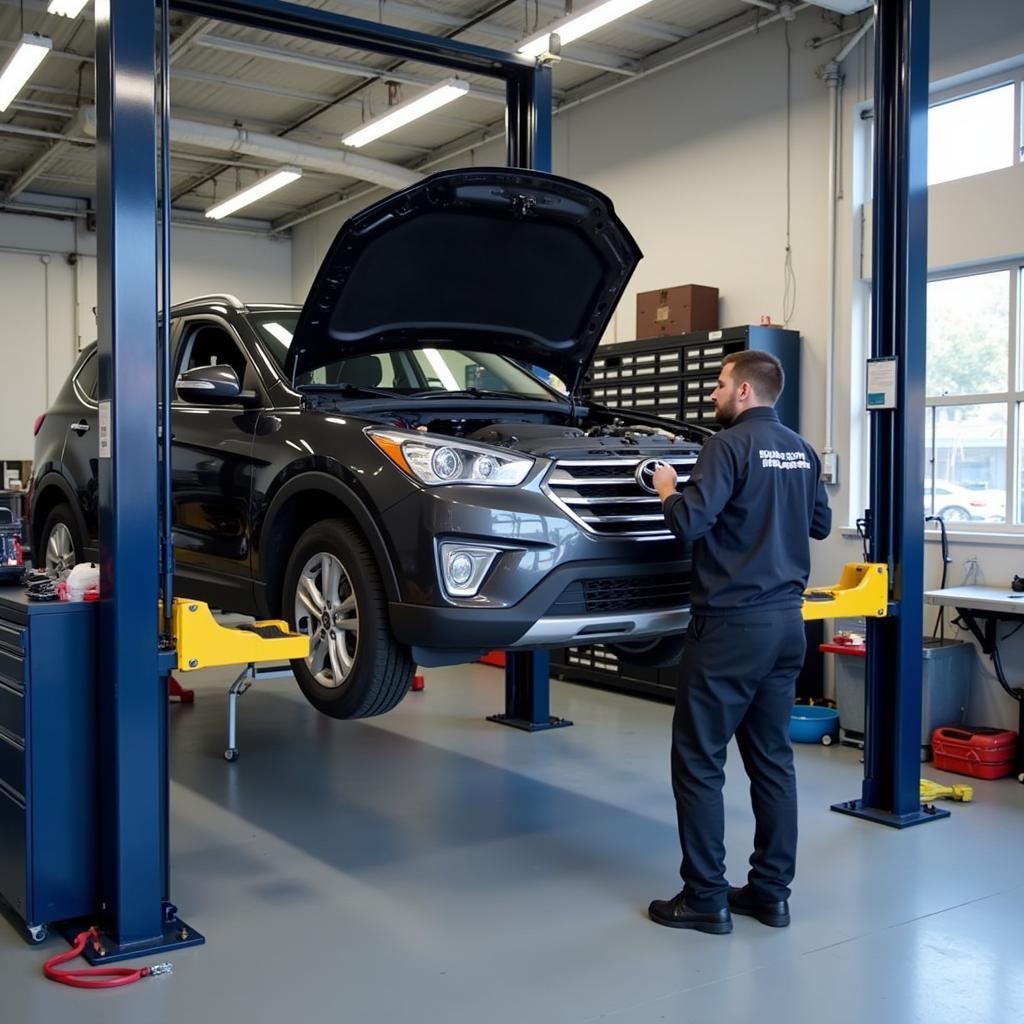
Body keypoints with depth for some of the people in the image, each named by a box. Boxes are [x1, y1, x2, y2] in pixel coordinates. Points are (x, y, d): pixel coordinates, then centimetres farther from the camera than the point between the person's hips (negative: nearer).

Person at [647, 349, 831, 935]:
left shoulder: (730, 445, -12)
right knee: (773, 758, 13)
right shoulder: (803, 452, 11)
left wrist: (668, 490, -1)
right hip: (786, 622, 8)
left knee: (699, 759, 1)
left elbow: (690, 523, -20)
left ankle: (706, 899, 6)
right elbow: (820, 525, 22)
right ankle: (772, 892, 19)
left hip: (732, 623, -8)